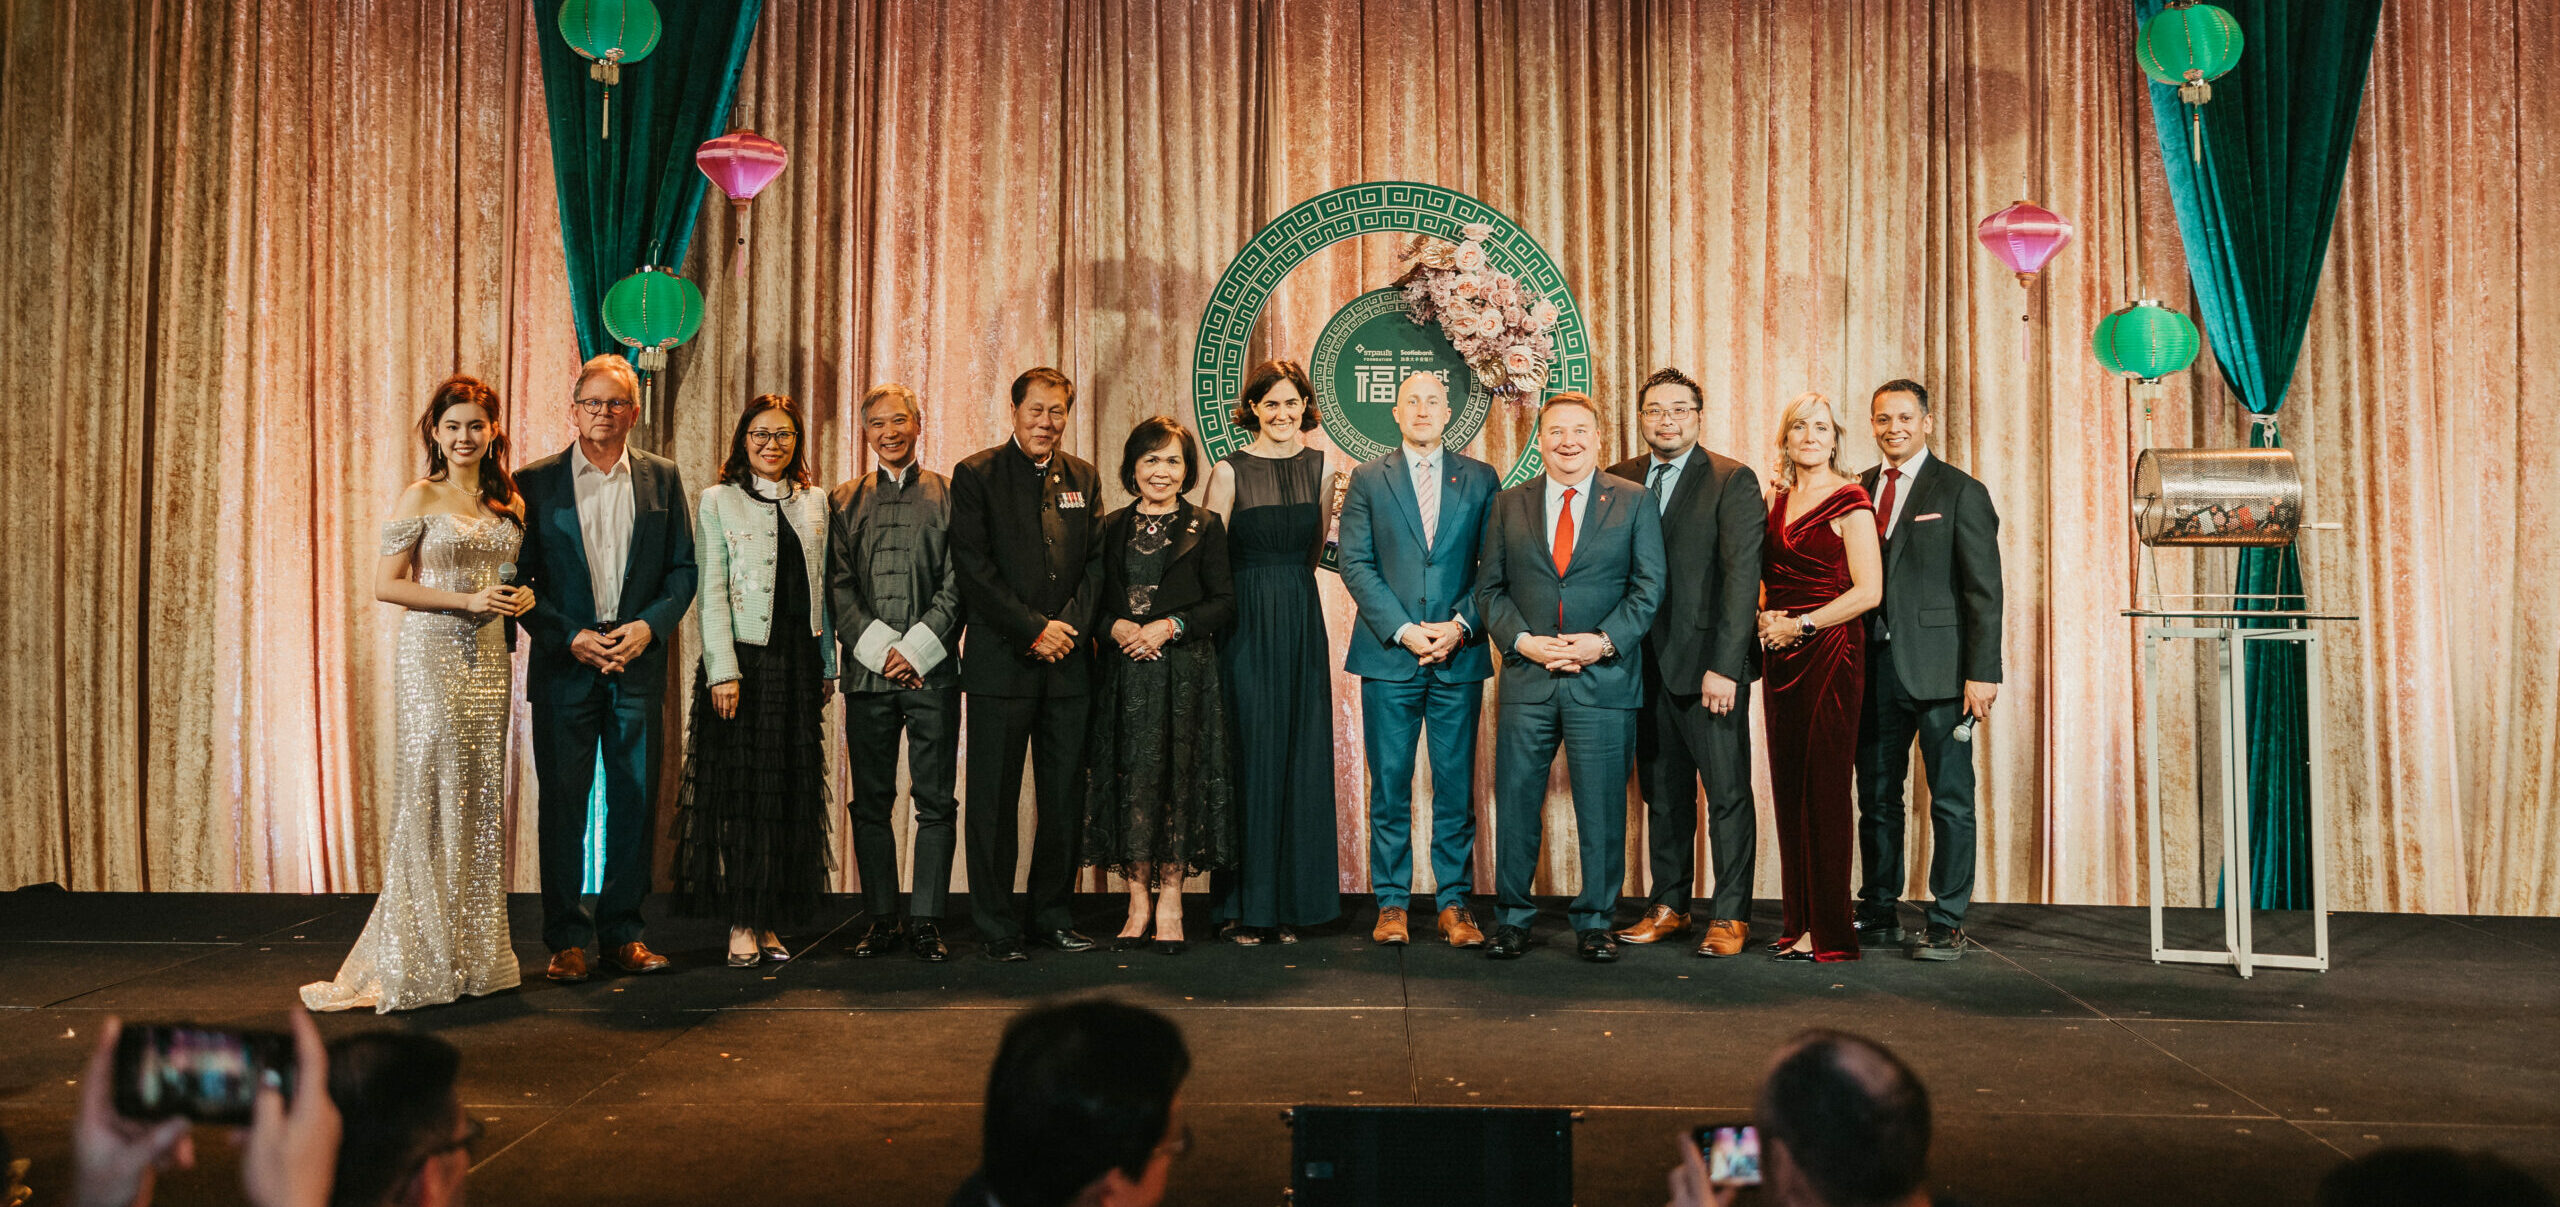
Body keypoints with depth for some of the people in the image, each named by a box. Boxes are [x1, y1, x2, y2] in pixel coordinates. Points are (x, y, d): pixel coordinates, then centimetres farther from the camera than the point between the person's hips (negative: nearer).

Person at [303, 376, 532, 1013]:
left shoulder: (509, 501, 13)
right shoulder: (421, 498, -3)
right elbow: (386, 584, -6)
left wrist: (521, 597, 1)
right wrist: (468, 600, -14)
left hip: (490, 658, 6)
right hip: (432, 656, -5)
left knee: (482, 799, 6)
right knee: (431, 798, -5)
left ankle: (476, 954, 13)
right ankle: (416, 960, 1)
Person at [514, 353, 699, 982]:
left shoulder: (662, 478, 8)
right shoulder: (535, 482, 3)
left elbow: (684, 569, 7)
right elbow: (520, 580, 1)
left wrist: (649, 625, -9)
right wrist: (571, 637, -10)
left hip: (638, 665, 1)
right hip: (563, 667, -1)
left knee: (634, 802, 5)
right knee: (562, 805, 1)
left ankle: (623, 932, 15)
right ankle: (566, 939, 10)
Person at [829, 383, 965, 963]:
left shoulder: (949, 495, 7)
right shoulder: (845, 500, 14)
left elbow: (958, 583, 1)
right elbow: (838, 586, 6)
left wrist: (917, 648, -9)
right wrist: (880, 648, -6)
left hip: (933, 670, -2)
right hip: (867, 670, 2)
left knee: (936, 800, -1)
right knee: (871, 801, 5)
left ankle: (926, 919, 6)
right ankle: (881, 918, 13)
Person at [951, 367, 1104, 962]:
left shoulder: (1083, 478, 13)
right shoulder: (976, 474, 0)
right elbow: (974, 567, -7)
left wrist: (1069, 627, -5)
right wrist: (1034, 629, -12)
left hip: (1068, 662, 4)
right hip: (1001, 661, -4)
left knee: (1065, 798, 7)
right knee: (994, 800, 1)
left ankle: (1052, 914, 20)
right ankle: (996, 926, 10)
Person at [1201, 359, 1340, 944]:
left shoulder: (1320, 467, 8)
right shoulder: (1230, 471, -3)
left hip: (1303, 621, 4)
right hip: (1246, 626, -4)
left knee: (1300, 755, 5)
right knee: (1249, 754, -3)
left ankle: (1290, 901, 14)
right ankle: (1242, 905, 6)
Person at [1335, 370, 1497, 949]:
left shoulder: (1481, 479, 10)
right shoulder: (1368, 479, 8)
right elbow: (1356, 564, 1)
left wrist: (1461, 626, -8)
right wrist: (1402, 630, -9)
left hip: (1460, 657, 1)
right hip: (1388, 656, 0)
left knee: (1456, 786, 3)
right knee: (1390, 786, 3)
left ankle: (1455, 902, 12)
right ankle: (1392, 902, 11)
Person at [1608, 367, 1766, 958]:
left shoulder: (1733, 481, -4)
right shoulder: (1618, 481, 9)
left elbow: (1741, 576, -10)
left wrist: (1724, 665, -16)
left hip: (1710, 664, -4)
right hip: (1645, 664, 4)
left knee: (1728, 791, 2)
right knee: (1662, 791, 12)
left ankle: (1730, 914, 11)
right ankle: (1668, 905, 22)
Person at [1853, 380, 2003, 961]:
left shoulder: (1961, 492, -1)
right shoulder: (1859, 490, 13)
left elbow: (1984, 591, -6)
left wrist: (1982, 673, -12)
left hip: (1938, 669, -4)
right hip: (1874, 667, 5)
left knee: (1951, 800, 1)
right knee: (1876, 798, 10)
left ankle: (1947, 923, 8)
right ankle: (1879, 912, 22)